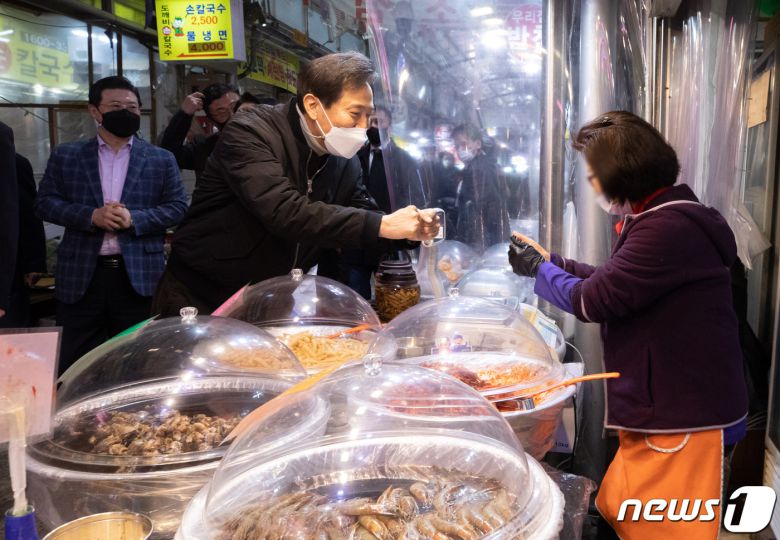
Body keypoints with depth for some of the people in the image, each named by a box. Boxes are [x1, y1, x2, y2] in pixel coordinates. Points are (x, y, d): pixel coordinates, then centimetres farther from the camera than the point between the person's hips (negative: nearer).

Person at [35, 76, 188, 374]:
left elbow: (177, 207, 1)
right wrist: (90, 216, -13)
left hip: (139, 275, 0)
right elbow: (45, 202, 4)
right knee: (74, 363, 6)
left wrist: (134, 219, -14)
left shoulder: (161, 159, 7)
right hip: (80, 275, 1)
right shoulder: (66, 155, 8)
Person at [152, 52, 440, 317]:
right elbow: (286, 213, -34)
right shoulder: (249, 132, -20)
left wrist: (410, 231, -16)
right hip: (202, 300, -5)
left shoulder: (345, 160, 0)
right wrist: (381, 226, -35)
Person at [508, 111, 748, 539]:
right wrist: (549, 261, 17)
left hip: (683, 419, -10)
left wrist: (539, 270, -5)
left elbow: (594, 301, -22)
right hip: (660, 408, 10)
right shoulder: (660, 218, 12)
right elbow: (613, 281, 19)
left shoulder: (669, 227, -24)